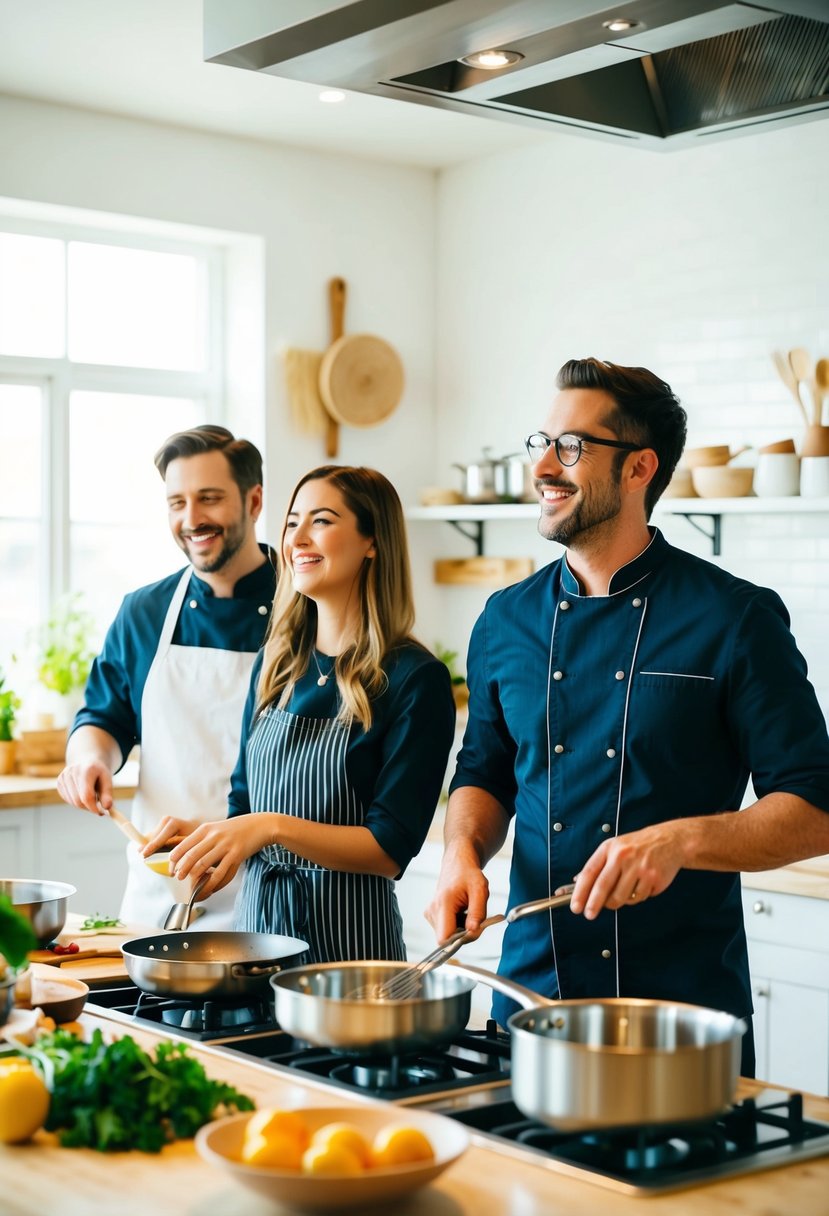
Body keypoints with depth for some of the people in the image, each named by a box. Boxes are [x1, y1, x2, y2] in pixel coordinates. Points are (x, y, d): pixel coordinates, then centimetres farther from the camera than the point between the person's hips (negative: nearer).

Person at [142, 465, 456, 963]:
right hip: (255, 917, 6)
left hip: (349, 937, -5)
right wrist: (206, 836, -6)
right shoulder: (277, 663, 6)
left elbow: (390, 849, -16)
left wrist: (274, 827, -26)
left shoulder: (415, 679, -13)